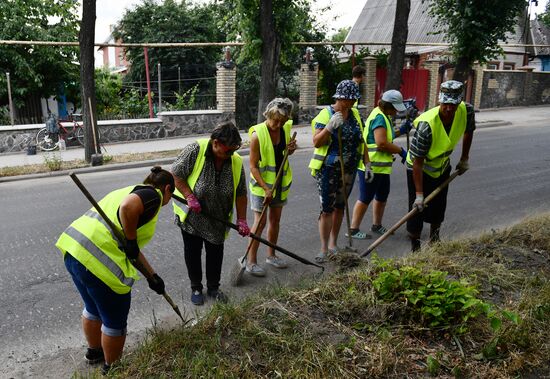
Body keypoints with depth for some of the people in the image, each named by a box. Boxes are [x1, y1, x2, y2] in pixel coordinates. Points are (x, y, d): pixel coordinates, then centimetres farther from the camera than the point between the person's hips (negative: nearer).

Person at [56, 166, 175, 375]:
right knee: (115, 322, 13)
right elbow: (128, 207, -27)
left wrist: (151, 276, 29)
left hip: (73, 249, 9)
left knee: (93, 309, 32)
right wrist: (131, 240, -13)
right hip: (99, 262, -9)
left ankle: (94, 352, 53)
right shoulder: (153, 195, -1)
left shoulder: (131, 190, 25)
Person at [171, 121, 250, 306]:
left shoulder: (236, 162, -11)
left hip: (218, 219, 3)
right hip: (191, 216, -3)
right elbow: (175, 175, -16)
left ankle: (213, 287, 32)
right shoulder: (195, 150, -23)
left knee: (216, 253, 13)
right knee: (193, 252, 10)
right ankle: (196, 288, 29)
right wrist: (190, 197, -24)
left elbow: (240, 194, -3)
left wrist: (242, 220, -4)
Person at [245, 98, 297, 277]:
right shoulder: (258, 134, -19)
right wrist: (266, 189, -23)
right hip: (261, 183, -6)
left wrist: (291, 149, -6)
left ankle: (271, 255, 31)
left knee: (275, 219, 15)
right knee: (260, 221, -5)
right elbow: (253, 166, -18)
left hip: (280, 182, 6)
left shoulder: (286, 128, -1)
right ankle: (251, 261, 6)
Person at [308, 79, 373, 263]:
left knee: (340, 206, 14)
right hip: (328, 170, -5)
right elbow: (316, 142, -15)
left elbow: (361, 142, 14)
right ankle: (324, 249, 6)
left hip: (349, 170, 6)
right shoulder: (326, 114, -10)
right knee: (327, 208, -3)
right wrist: (331, 126, -27)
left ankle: (333, 244, 27)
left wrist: (367, 165, 10)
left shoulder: (355, 114, 7)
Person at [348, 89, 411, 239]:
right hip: (371, 166, -10)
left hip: (381, 166, 10)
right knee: (366, 198, -2)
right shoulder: (379, 117, -19)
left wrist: (401, 131, 11)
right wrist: (400, 151, -16)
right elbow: (381, 143, -27)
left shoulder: (383, 116, 14)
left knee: (382, 196, 18)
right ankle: (353, 229, 8)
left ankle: (377, 225, 33)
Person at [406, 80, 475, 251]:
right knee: (417, 211, -6)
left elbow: (468, 132, 7)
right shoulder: (427, 125, -36)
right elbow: (417, 162, -31)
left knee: (438, 208, 17)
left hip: (442, 167, 6)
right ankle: (415, 249, 10)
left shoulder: (466, 111, -20)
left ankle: (435, 242, 39)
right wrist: (419, 194, -29)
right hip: (419, 170, -5)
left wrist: (464, 158, 11)